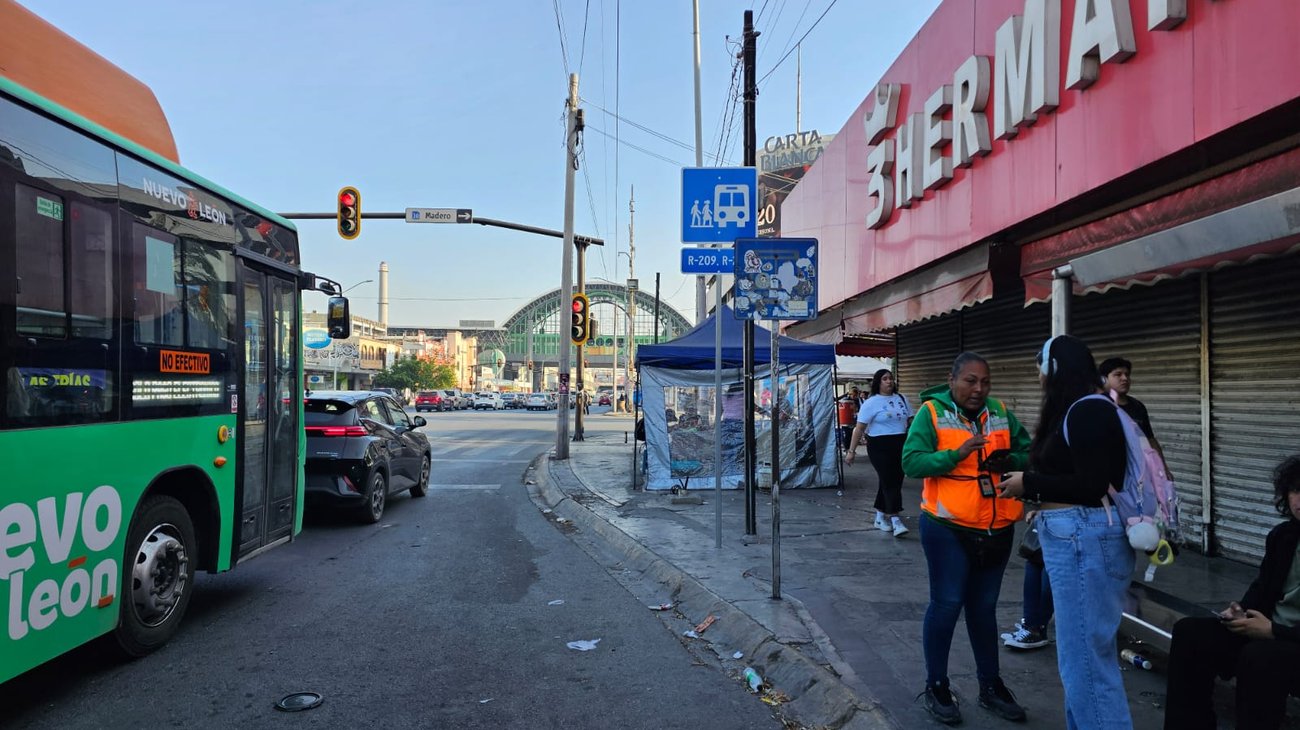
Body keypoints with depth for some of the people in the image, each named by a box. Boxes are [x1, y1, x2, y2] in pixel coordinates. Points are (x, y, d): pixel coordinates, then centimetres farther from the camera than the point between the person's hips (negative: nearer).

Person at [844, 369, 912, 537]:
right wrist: (851, 451, -12)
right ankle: (895, 520, -9)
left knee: (893, 481, 9)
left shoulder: (901, 399, 11)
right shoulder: (871, 402, -6)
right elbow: (859, 428, -8)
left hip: (901, 446, 6)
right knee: (889, 482, -9)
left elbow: (910, 421, 16)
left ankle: (880, 517, 20)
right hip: (880, 447, -6)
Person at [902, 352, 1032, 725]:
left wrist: (1011, 460, -12)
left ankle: (990, 685, 30)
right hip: (948, 528, -5)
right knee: (946, 604, 1)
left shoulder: (1000, 413, 6)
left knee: (984, 607, 16)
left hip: (996, 528, 5)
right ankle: (936, 686, 18)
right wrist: (957, 453, -27)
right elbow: (911, 463, -17)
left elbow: (1029, 454, 9)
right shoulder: (931, 413, -9)